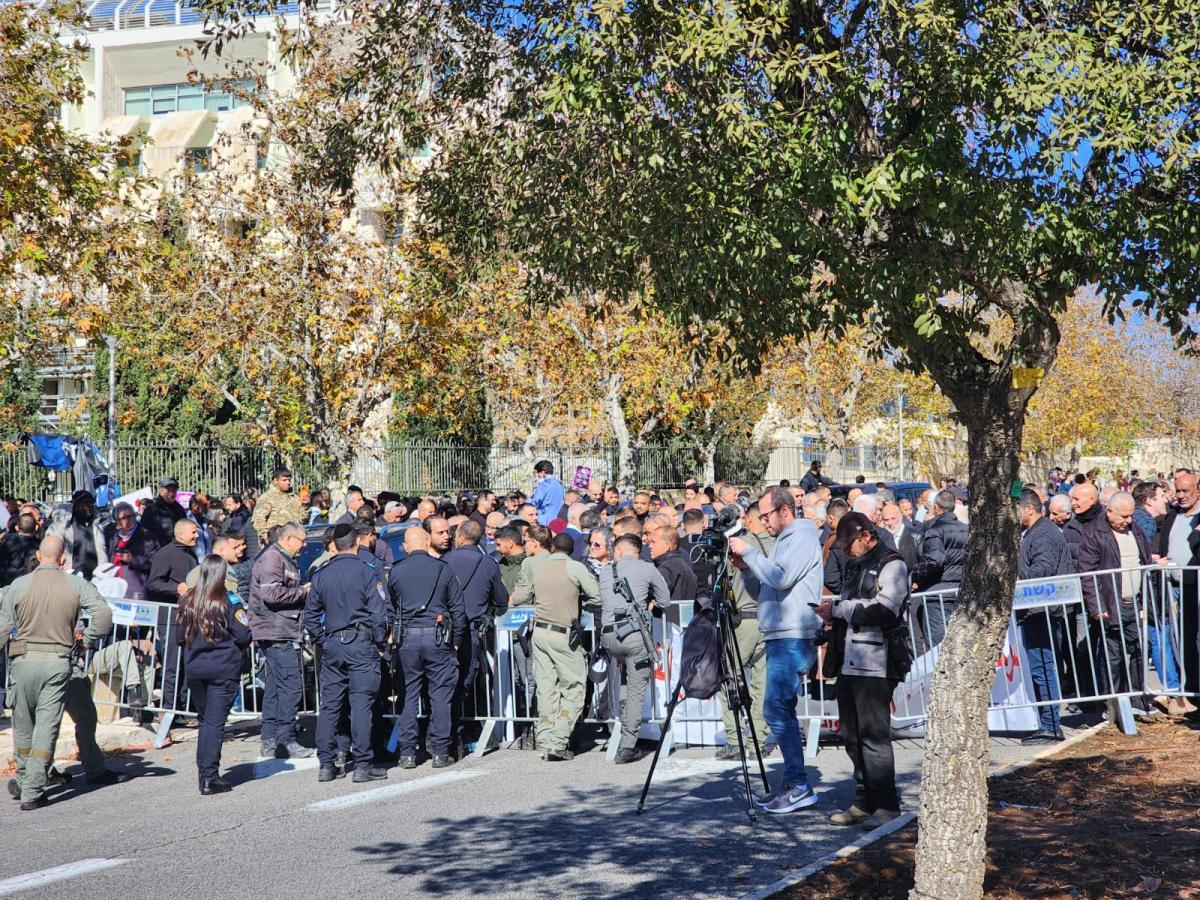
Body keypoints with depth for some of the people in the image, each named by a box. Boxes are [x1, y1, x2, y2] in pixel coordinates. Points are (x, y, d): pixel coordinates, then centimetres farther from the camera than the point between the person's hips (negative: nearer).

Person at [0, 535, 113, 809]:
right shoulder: (78, 586, -3)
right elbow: (103, 615, -13)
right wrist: (86, 640, 1)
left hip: (24, 660, 1)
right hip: (59, 662, 0)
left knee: (23, 725, 17)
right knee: (47, 727, 2)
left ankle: (24, 781, 31)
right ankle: (33, 792, -1)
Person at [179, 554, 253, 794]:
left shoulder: (187, 601, 3)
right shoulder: (228, 601, -11)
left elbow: (181, 636, 11)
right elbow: (244, 635, -12)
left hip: (194, 669, 5)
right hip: (224, 669, -5)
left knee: (204, 719, 17)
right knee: (215, 722, -4)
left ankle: (204, 773, 20)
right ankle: (210, 778, -6)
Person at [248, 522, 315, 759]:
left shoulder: (285, 560, 21)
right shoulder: (271, 559, -12)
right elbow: (271, 594, -23)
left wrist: (304, 591, 8)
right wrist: (303, 592, -14)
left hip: (283, 633, 11)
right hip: (277, 634, -11)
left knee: (275, 686, 13)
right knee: (291, 685, -10)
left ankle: (270, 740, 19)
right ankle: (285, 740, -7)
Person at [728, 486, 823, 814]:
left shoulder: (802, 536, -9)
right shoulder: (787, 538, 21)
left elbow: (781, 578, -22)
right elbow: (773, 581, 24)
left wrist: (749, 552, -14)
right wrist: (747, 565, 9)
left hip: (792, 638, -10)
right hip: (781, 637, 10)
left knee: (776, 708, -13)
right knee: (780, 709, 11)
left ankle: (799, 787, -11)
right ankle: (793, 784, 16)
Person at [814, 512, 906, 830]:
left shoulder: (891, 565, -5)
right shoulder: (855, 566, 22)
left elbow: (884, 611, -17)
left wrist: (839, 608, -11)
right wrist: (834, 612, 9)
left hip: (875, 664, -9)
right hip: (849, 662, 9)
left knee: (874, 735, -9)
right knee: (852, 736, 9)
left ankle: (887, 806, -3)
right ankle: (864, 802, 17)